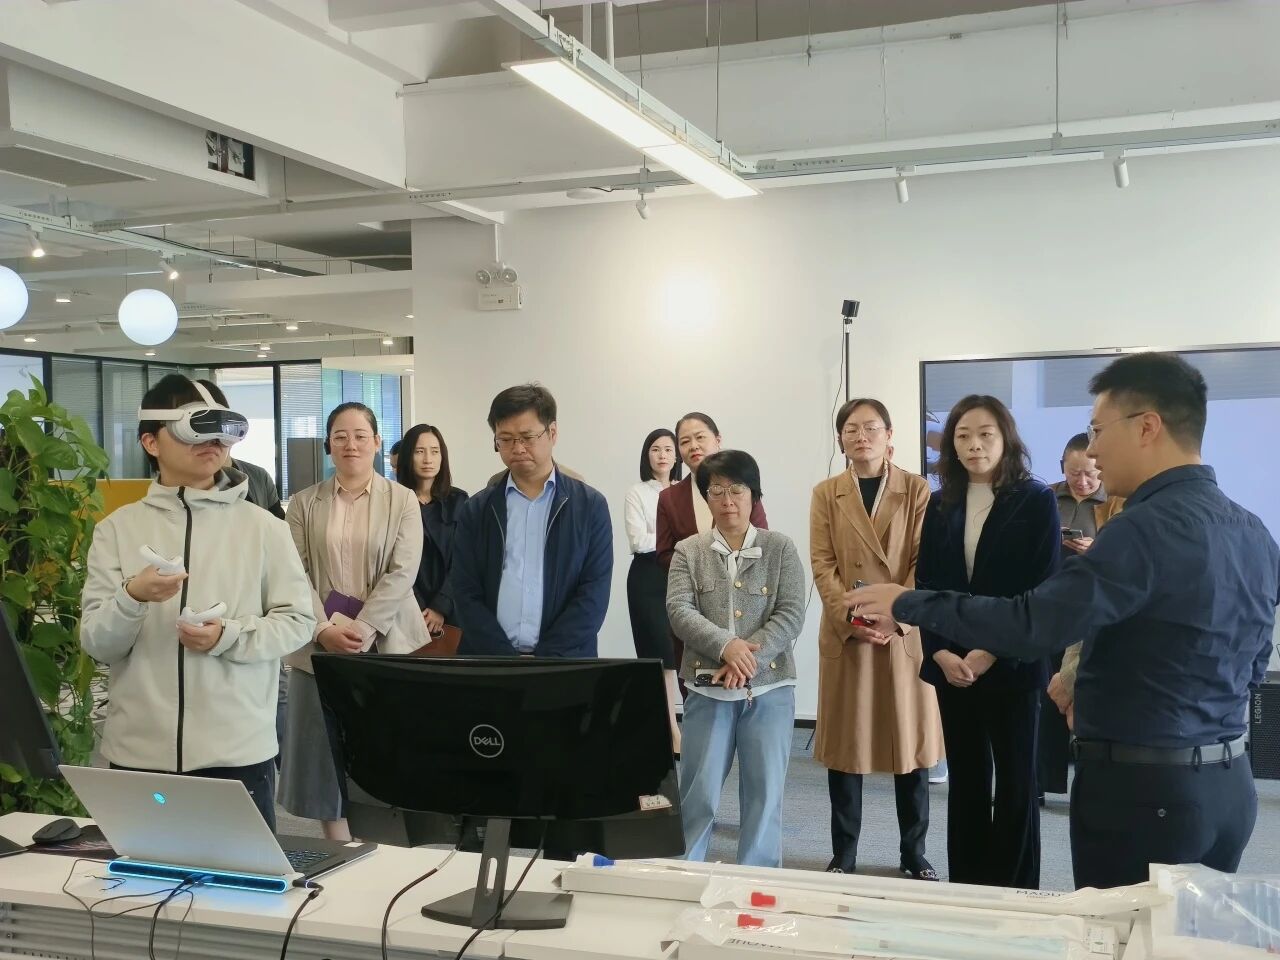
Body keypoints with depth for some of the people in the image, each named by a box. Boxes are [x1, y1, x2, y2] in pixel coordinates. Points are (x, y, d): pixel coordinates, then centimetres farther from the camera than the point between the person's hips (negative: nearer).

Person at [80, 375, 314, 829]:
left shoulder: (262, 527, 2)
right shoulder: (117, 529, 4)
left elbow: (297, 621, 1)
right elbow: (96, 643, 0)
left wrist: (229, 638, -15)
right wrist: (132, 599, -20)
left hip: (239, 752, -1)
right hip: (139, 753, 1)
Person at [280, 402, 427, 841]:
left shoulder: (403, 501, 5)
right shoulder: (303, 503, 9)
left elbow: (402, 573, -5)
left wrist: (360, 630, -15)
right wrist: (325, 630, -13)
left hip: (386, 645, -1)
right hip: (321, 646, 2)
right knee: (327, 754, 3)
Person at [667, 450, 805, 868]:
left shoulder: (780, 548, 3)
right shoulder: (688, 551, 5)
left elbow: (791, 615, -4)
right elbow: (679, 610, -6)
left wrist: (748, 657, -17)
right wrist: (726, 647, -21)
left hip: (769, 687, 0)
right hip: (708, 687, 0)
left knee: (764, 792, 5)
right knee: (698, 792, 5)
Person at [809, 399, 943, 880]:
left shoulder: (916, 489, 4)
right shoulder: (825, 494, 7)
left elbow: (924, 561, -3)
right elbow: (822, 565, -1)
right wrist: (851, 620, -15)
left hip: (905, 632, 0)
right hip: (845, 635, 1)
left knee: (911, 740, 5)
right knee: (844, 743, 4)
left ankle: (915, 854, 19)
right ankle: (843, 855, 15)